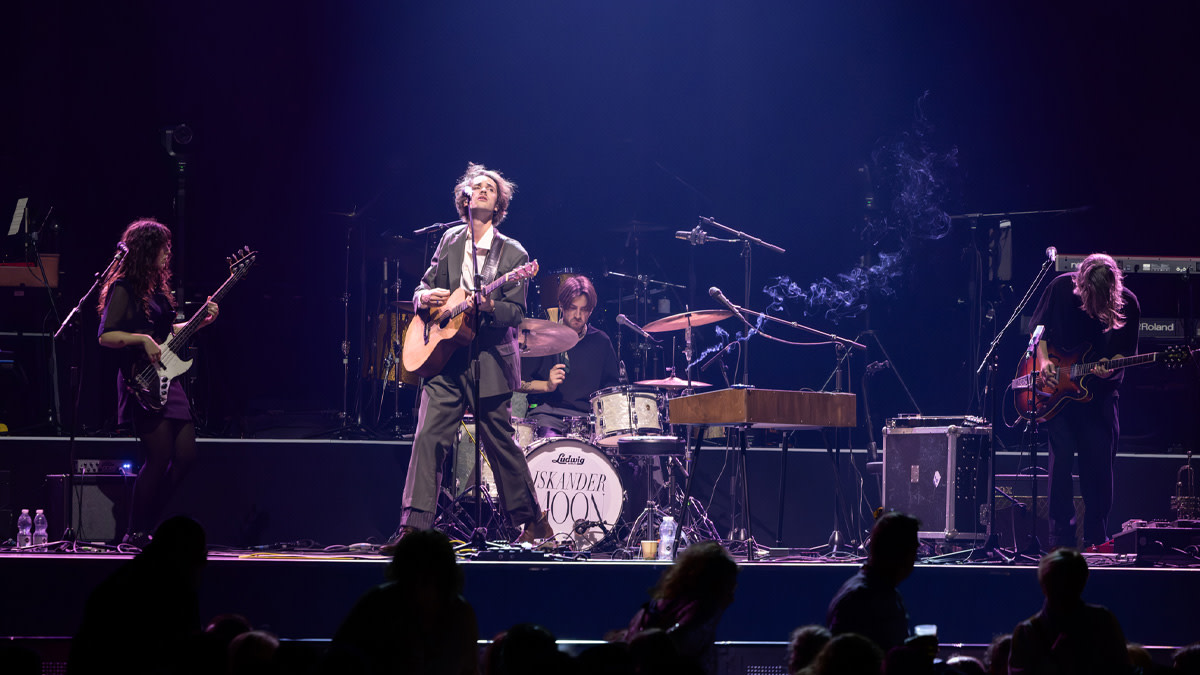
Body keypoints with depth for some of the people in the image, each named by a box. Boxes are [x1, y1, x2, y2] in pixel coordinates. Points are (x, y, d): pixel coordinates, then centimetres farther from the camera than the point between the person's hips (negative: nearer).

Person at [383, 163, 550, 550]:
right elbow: (423, 289, 17)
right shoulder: (450, 242, 11)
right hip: (446, 358, 3)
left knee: (500, 444, 5)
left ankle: (533, 521, 22)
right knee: (428, 437, -10)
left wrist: (490, 306, -27)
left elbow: (516, 313, -6)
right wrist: (424, 297, -8)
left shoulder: (512, 253, 0)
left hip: (490, 360, -3)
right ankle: (413, 526, -13)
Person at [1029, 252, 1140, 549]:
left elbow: (1127, 353, -2)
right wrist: (1044, 361, -9)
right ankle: (1061, 538, -2)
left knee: (1100, 463, 0)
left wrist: (1110, 368, -22)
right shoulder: (1061, 288, -10)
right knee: (1061, 456, -9)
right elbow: (1039, 327, 5)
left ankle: (1096, 539, 12)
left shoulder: (1128, 304, -9)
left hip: (1099, 390, 1)